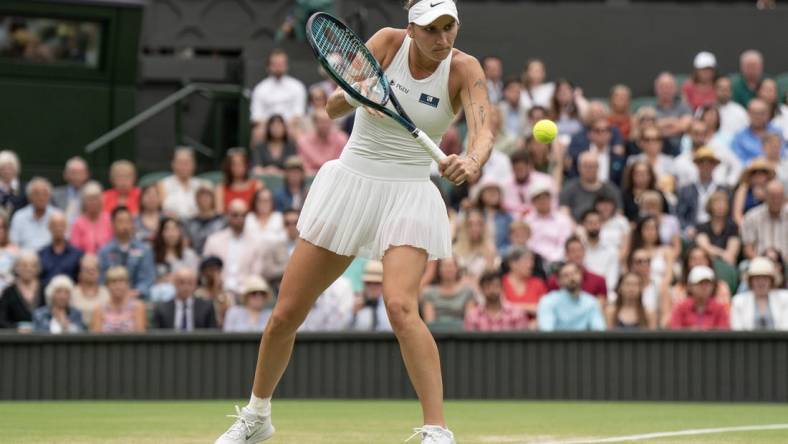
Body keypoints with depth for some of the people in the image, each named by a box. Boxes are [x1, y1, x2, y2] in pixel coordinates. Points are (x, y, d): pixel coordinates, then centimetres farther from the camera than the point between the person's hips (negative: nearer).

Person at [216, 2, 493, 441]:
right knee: (286, 314, 7)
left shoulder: (464, 69, -11)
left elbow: (483, 132, -27)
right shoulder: (387, 42, -8)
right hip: (348, 186, 2)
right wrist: (354, 90, -35)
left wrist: (472, 163, -49)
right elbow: (333, 108, -12)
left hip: (408, 197, -2)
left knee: (400, 306, -28)